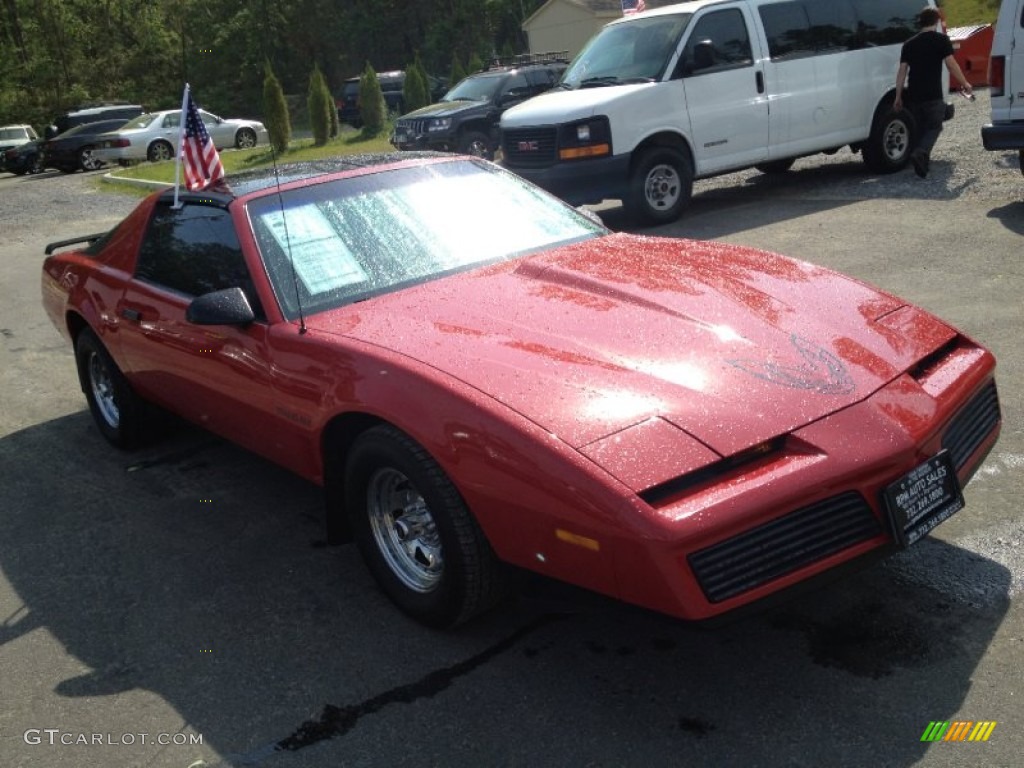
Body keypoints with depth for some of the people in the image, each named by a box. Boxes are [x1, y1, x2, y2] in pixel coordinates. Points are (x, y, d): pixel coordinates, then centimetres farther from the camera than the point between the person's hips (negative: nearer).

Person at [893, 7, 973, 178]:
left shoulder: (909, 44, 11)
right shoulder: (941, 39, -2)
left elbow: (902, 71, 8)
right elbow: (951, 64, -6)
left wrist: (898, 96, 10)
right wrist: (965, 84, 5)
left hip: (913, 95, 4)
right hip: (933, 96, -4)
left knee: (920, 128, 16)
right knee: (934, 127, 2)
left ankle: (923, 162, 19)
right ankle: (920, 153, -23)